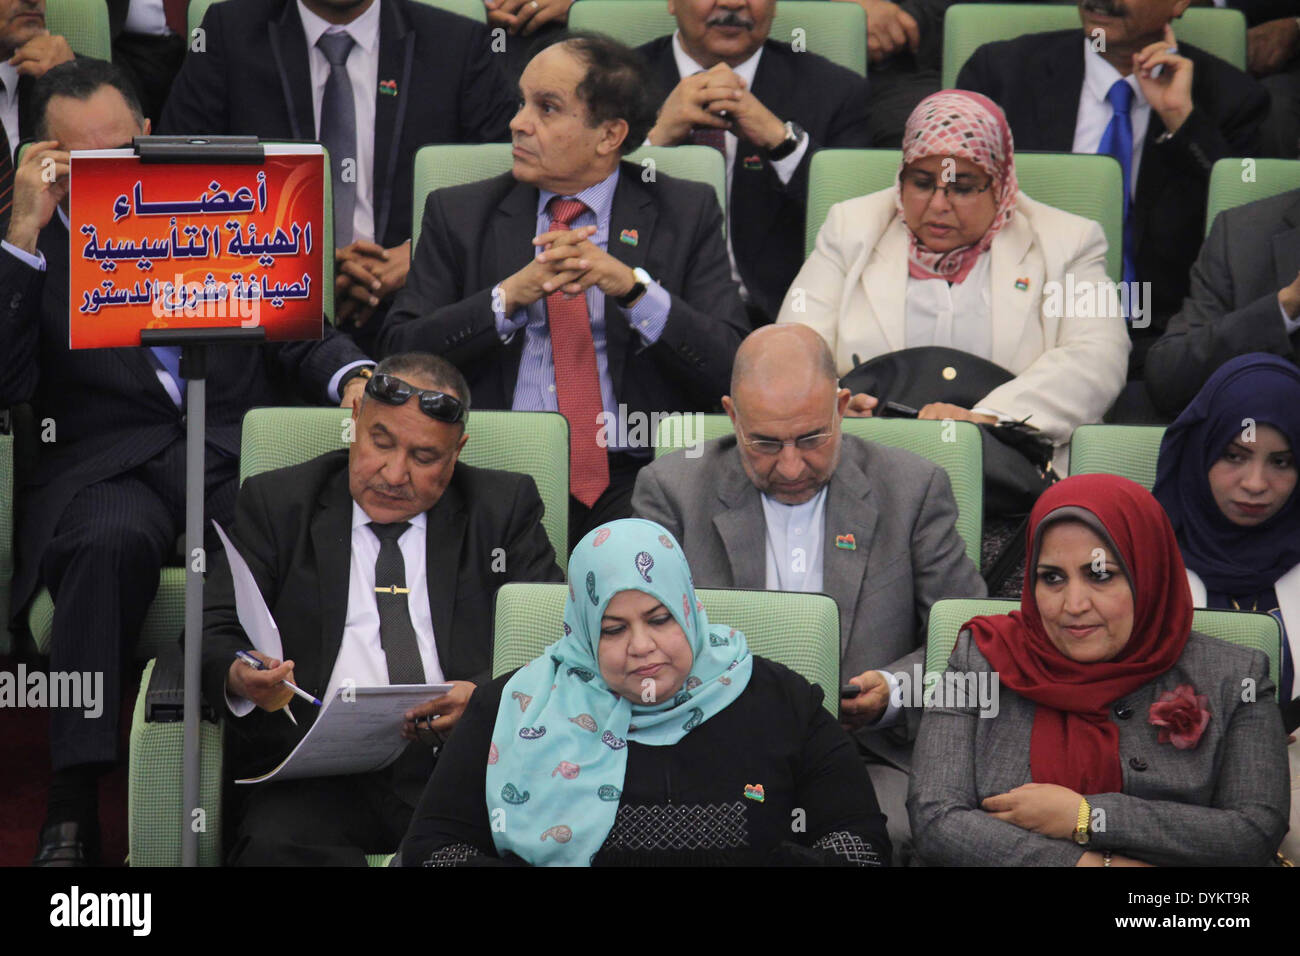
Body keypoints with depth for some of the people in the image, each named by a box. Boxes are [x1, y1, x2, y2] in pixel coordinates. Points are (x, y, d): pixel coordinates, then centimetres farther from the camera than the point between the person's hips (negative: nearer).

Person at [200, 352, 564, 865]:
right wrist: (239, 678, -18)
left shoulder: (505, 508, 15)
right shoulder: (277, 503, 15)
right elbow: (214, 635, 8)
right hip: (323, 776, -1)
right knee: (274, 844, -35)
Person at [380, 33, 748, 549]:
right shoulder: (458, 214, 13)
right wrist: (511, 294, -12)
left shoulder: (687, 212, 10)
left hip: (634, 485, 0)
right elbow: (400, 356, 2)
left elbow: (733, 369, 0)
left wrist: (633, 286, -14)